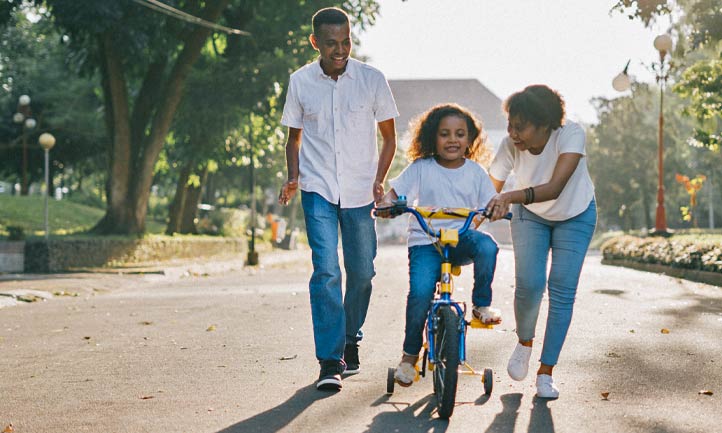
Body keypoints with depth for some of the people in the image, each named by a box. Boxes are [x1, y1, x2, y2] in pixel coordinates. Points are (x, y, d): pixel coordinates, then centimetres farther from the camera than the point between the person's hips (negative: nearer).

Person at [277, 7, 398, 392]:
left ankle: (350, 339, 31)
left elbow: (388, 136, 7)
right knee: (326, 270, -13)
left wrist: (379, 181, -5)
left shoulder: (372, 80, -3)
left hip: (360, 191, 1)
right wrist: (293, 178, -3)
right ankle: (330, 362, -12)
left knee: (362, 271, 7)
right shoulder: (300, 82, -1)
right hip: (318, 190, -1)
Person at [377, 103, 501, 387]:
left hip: (462, 238, 2)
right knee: (420, 292, -24)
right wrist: (386, 203, -25)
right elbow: (395, 192, -1)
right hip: (425, 241, -2)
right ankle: (410, 355, -2)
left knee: (487, 246, -34)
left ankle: (482, 305, -9)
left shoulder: (475, 172, 8)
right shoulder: (421, 168, 2)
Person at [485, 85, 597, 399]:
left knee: (562, 291, -9)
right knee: (529, 285, -16)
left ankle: (545, 372, 3)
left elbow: (555, 187, -45)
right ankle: (524, 343, 15)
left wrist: (511, 197, -59)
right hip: (530, 216, 1)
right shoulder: (510, 146, -26)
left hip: (575, 216, -1)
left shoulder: (570, 135, -34)